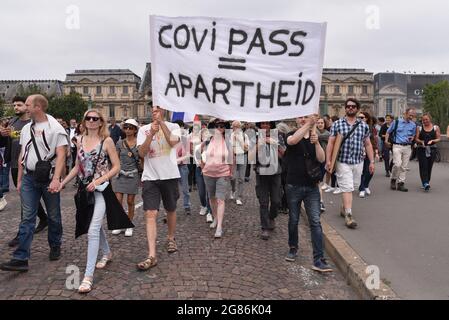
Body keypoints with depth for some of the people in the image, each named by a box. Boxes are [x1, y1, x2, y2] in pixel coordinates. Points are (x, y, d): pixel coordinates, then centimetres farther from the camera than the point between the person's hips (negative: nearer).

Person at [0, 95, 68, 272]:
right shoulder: (26, 128, 12)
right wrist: (19, 179, 13)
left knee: (53, 216, 9)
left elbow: (61, 155, -14)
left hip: (48, 179, -4)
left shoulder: (55, 128, -7)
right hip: (29, 178, 5)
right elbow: (22, 155, 16)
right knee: (27, 218, 2)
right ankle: (20, 258, 3)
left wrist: (56, 179, -24)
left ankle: (55, 247, 28)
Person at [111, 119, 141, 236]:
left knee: (130, 201, 5)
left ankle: (129, 226, 18)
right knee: (118, 201, -1)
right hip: (120, 174, 2)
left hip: (133, 175, -2)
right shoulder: (120, 143, 6)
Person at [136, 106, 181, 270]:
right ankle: (152, 255, -9)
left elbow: (172, 142, -19)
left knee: (171, 210, 16)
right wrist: (151, 133, -18)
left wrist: (161, 122, -20)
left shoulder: (173, 126, 2)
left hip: (170, 175, 0)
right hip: (150, 177, 0)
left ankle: (171, 238, 42)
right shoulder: (144, 129, 5)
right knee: (150, 214, -9)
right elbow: (141, 153, -6)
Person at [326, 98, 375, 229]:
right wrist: (328, 160, -9)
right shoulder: (337, 124, -1)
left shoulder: (364, 126, 8)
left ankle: (344, 208, 34)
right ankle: (348, 216, -4)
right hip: (343, 162, -4)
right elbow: (331, 143, -3)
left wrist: (372, 161, 7)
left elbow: (368, 144, 11)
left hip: (358, 162, 4)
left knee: (353, 187, 14)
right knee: (347, 188, -8)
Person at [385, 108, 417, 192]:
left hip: (407, 147, 4)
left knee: (404, 166, 4)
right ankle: (393, 179, 6)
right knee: (397, 164, -17)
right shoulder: (396, 122, 0)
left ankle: (401, 183, 12)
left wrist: (412, 138, 2)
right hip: (397, 146, -4)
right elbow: (388, 132, 8)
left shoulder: (413, 125, 10)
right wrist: (386, 140, -6)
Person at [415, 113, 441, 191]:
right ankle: (425, 183, -17)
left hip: (432, 149, 1)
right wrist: (421, 142, -16)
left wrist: (432, 141, -14)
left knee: (429, 167, 5)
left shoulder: (436, 127, 7)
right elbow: (416, 138, 4)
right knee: (423, 166, -11)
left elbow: (439, 138, 5)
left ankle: (427, 182, 20)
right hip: (421, 149, -1)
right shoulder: (419, 128, 6)